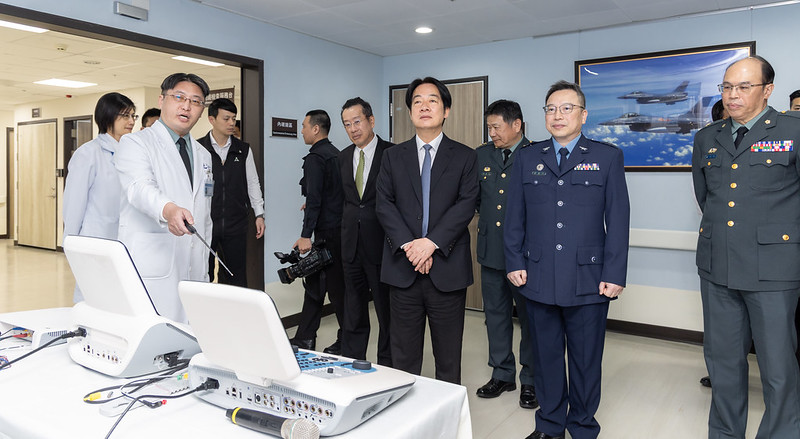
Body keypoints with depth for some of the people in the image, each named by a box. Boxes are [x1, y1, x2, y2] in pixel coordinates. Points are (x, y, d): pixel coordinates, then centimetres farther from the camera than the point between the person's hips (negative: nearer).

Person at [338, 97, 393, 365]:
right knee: (353, 311, 14)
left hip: (381, 243, -5)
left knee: (387, 310, 6)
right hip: (352, 243, 6)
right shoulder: (344, 157, 11)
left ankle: (386, 368, 20)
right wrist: (347, 228, 13)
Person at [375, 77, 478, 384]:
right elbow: (384, 204, 1)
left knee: (448, 359, 9)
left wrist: (432, 242, -17)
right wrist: (408, 245, -14)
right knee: (403, 358, 10)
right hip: (403, 269, 2)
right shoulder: (393, 156, 11)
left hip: (447, 269, -1)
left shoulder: (464, 157, 6)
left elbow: (466, 205, -5)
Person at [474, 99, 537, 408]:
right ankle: (502, 374, 31)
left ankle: (530, 380, 24)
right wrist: (485, 215, 4)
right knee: (495, 314, 15)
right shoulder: (481, 155, 7)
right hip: (491, 250, 5)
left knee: (529, 316, 7)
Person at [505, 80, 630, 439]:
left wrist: (614, 274, -6)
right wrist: (515, 263, 1)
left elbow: (618, 219, -1)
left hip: (588, 282, -2)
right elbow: (514, 217, 9)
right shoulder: (527, 159, 10)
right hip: (538, 279, 2)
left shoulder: (607, 157, 4)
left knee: (586, 360, 9)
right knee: (545, 356, 13)